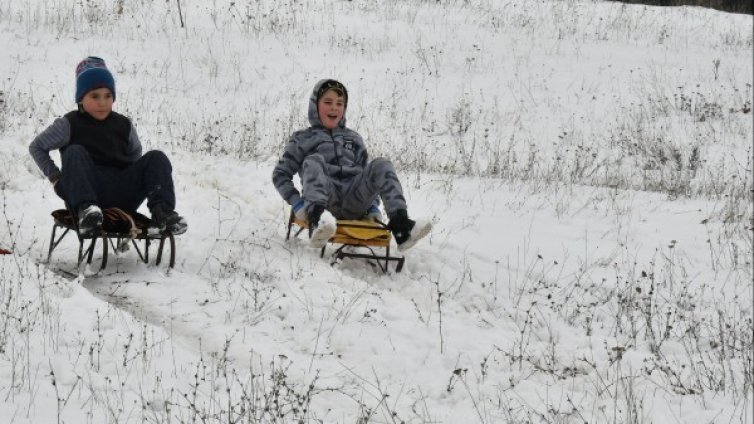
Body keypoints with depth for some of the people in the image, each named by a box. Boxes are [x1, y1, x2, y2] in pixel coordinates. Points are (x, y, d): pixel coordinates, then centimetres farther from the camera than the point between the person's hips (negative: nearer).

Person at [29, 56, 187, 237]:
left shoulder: (123, 125, 14)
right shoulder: (69, 125, 5)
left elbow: (135, 153, 30)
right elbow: (36, 147, 13)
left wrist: (132, 178, 12)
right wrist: (54, 175, 2)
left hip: (122, 197, 3)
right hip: (87, 194, -3)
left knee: (157, 158, -11)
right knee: (75, 152, -27)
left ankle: (162, 213, -33)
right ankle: (85, 211, -47)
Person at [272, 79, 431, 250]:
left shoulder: (354, 138, 29)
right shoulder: (303, 139, 20)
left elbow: (366, 172, 27)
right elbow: (280, 174, 15)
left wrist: (372, 205, 9)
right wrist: (297, 202, -2)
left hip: (353, 202, 3)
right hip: (325, 201, -3)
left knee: (381, 165, -21)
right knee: (314, 160, -30)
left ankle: (400, 226, -41)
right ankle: (317, 218, -59)